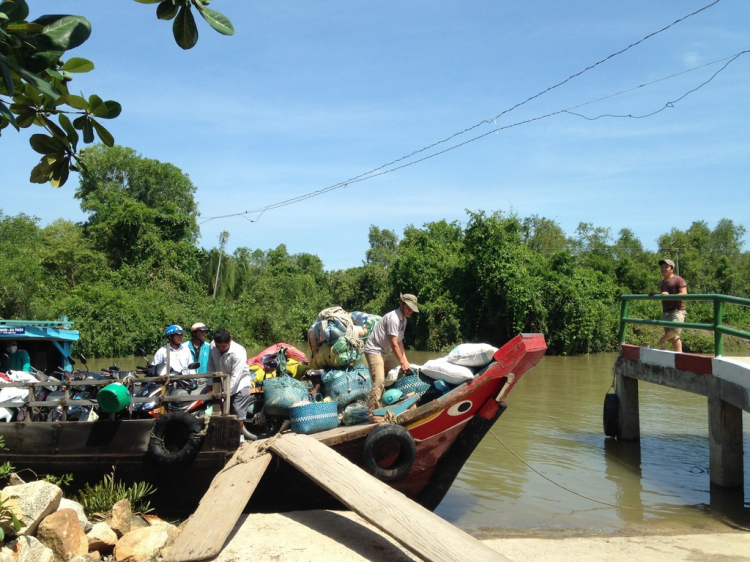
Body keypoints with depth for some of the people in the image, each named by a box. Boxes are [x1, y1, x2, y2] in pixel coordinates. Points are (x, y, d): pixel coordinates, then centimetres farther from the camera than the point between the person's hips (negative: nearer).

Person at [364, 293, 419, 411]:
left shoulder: (403, 319, 8)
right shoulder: (394, 318, -22)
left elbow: (400, 341, 12)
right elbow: (394, 344, -21)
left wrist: (405, 360, 4)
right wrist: (402, 362, -16)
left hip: (385, 352, 11)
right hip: (374, 351, -11)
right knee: (379, 381, -21)